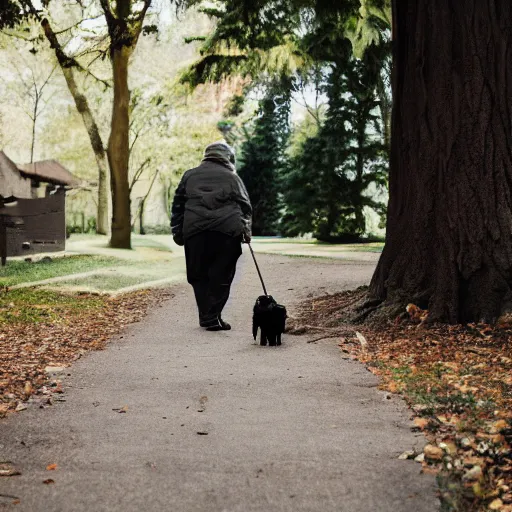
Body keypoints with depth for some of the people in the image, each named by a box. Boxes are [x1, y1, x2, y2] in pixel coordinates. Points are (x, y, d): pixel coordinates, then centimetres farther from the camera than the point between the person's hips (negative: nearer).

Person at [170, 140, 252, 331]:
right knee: (221, 276, 4)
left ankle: (206, 316, 10)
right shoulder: (232, 178, 11)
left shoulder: (189, 175, 17)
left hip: (195, 231, 2)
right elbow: (246, 207, 10)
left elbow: (178, 206, 16)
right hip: (227, 231, -1)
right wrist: (246, 230, 17)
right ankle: (213, 317, -2)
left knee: (198, 276, 10)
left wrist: (177, 232, 18)